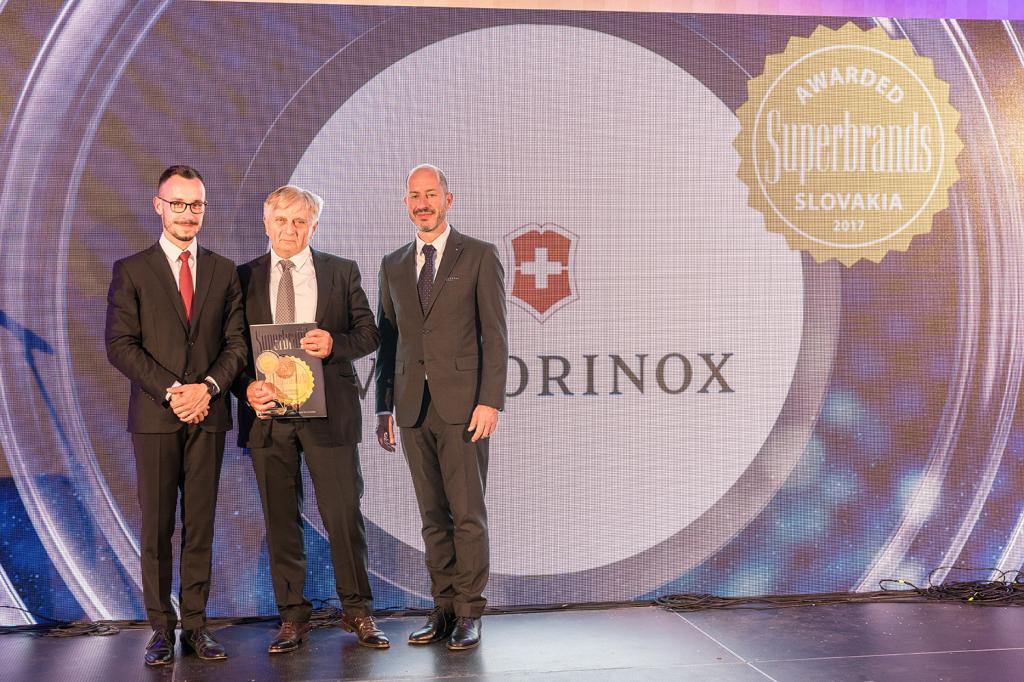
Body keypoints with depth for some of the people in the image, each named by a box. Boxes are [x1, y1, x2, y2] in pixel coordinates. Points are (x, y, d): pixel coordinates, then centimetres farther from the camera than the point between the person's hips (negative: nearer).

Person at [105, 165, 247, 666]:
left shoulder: (223, 271, 11)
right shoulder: (131, 271, 4)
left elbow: (236, 342, 7)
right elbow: (120, 345, -4)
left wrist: (208, 387, -11)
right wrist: (171, 391, -13)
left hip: (208, 416, 2)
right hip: (155, 417, -2)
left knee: (200, 526, 5)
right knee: (156, 528, 1)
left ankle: (195, 625, 11)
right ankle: (162, 629, 9)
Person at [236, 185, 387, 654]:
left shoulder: (342, 272, 7)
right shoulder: (246, 277, 9)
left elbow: (369, 333, 6)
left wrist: (334, 344, -14)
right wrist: (247, 387, -11)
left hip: (328, 411, -1)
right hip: (267, 411, 1)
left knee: (344, 513, 0)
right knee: (280, 520, 6)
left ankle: (358, 612, 14)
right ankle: (292, 617, 17)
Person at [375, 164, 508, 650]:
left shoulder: (480, 256, 2)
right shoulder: (393, 265, 15)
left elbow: (494, 334, -3)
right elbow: (388, 339, 16)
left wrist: (490, 401, -12)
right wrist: (385, 407, 11)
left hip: (462, 404, -4)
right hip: (413, 406, 4)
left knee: (467, 513, -3)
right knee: (433, 516, 7)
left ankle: (468, 613, 5)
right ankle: (443, 609, 15)